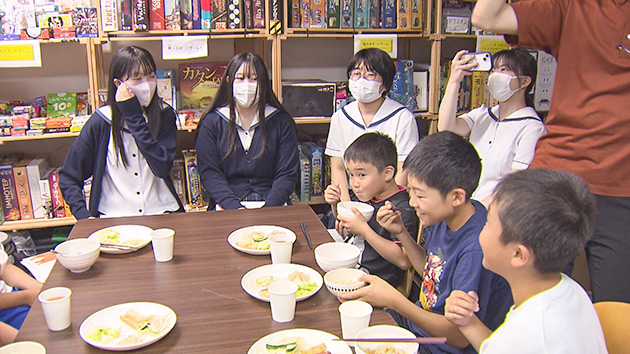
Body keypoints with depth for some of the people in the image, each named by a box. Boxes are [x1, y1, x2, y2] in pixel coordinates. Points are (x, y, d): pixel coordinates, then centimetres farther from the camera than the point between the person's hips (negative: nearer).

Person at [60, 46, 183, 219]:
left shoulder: (165, 115, 2)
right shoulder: (101, 122, -1)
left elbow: (162, 168, -14)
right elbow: (68, 177, 7)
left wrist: (134, 117, -14)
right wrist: (84, 217, -8)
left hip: (162, 213, 1)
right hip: (113, 218, -1)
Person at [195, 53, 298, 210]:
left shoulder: (282, 121, 8)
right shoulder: (211, 122, 7)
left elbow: (287, 174, 2)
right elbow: (209, 173, 0)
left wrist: (268, 210, -13)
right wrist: (235, 207, -15)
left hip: (272, 206, 1)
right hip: (226, 208, -1)